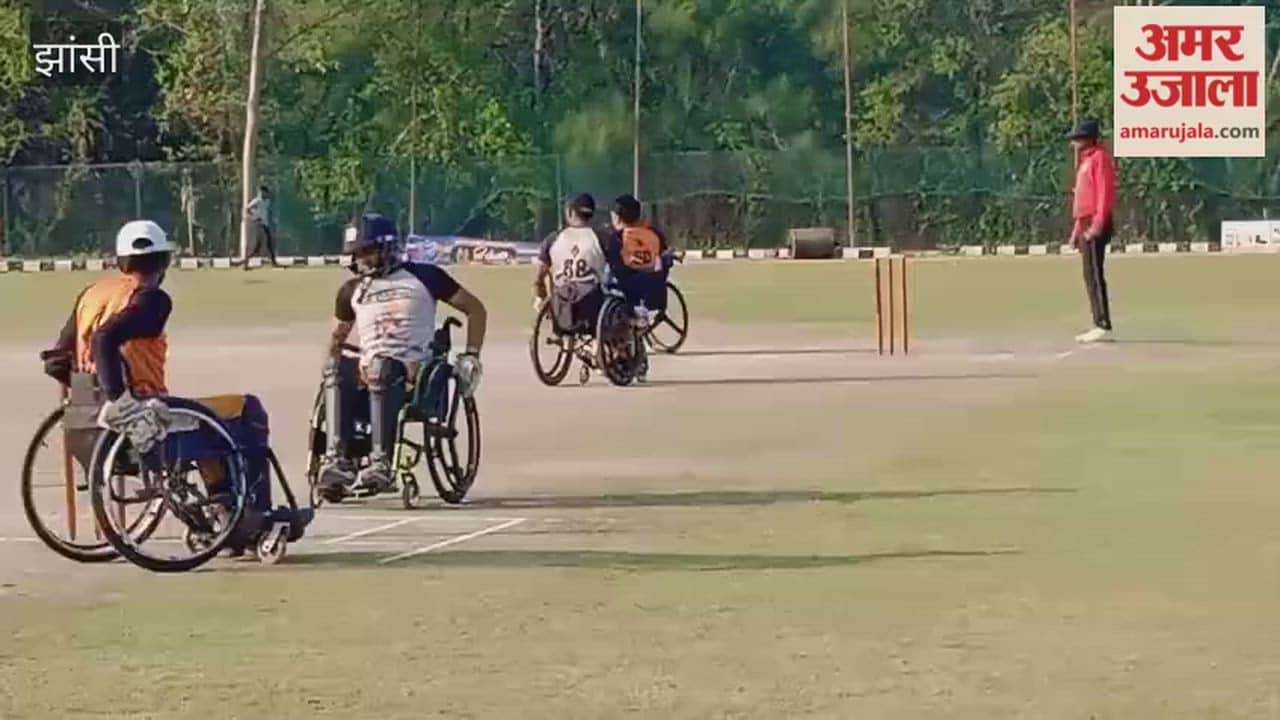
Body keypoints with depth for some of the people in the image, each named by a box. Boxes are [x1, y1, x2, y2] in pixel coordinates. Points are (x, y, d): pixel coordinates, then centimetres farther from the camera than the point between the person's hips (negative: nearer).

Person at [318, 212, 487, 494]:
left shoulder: (422, 277, 9)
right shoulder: (352, 290, 22)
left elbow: (475, 308, 13)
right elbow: (339, 334, 34)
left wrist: (471, 356, 3)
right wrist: (330, 364, 14)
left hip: (412, 369, -4)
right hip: (368, 367, 4)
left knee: (381, 371, -39)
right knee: (337, 371, -30)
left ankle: (381, 463, -46)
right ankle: (337, 458, -40)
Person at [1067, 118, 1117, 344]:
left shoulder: (1100, 158, -9)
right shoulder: (1086, 161, 22)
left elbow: (1104, 193, -18)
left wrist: (1097, 225, -24)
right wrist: (1077, 229, 23)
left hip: (1095, 225, -10)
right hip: (1085, 226, 10)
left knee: (1094, 275, -12)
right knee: (1090, 276, 9)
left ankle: (1104, 327, -14)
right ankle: (1098, 325, 11)